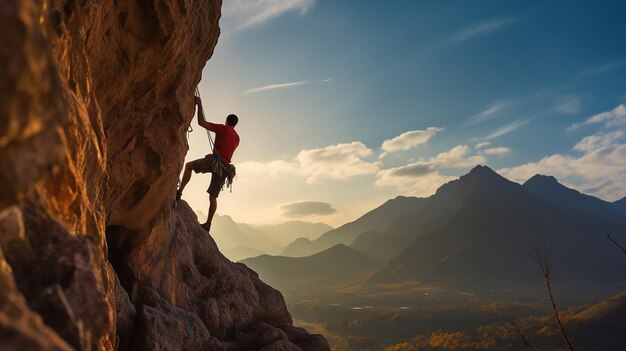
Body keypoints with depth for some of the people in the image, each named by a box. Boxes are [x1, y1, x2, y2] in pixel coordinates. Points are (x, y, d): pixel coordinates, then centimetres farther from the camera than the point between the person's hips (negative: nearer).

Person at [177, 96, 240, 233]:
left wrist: (199, 104, 0)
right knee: (213, 197, 13)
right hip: (225, 167, 6)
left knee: (189, 165, 15)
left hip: (214, 161, -6)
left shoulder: (222, 128, 1)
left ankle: (179, 192, 4)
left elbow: (202, 122, -6)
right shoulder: (237, 137, 20)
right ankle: (208, 224, 12)